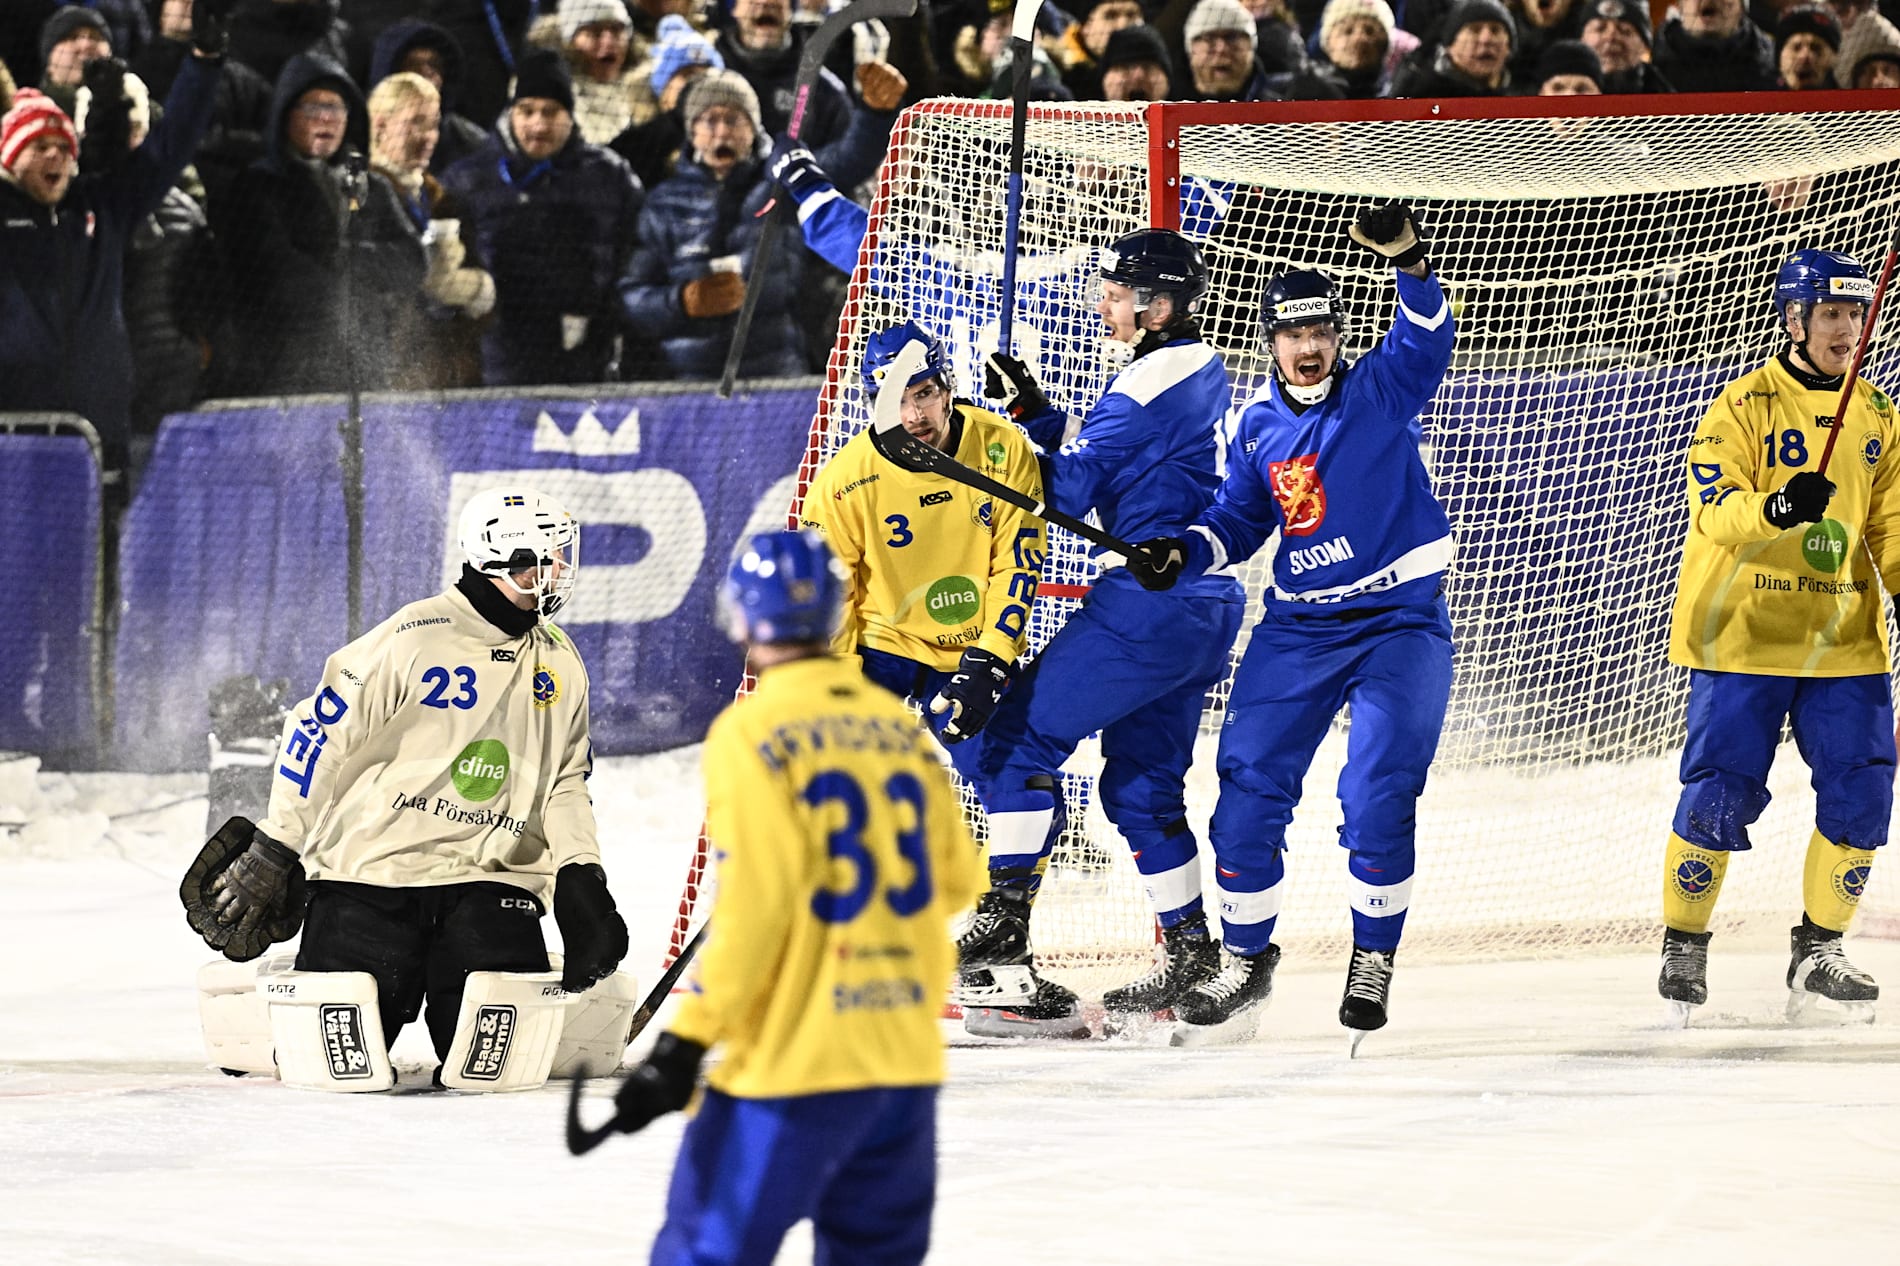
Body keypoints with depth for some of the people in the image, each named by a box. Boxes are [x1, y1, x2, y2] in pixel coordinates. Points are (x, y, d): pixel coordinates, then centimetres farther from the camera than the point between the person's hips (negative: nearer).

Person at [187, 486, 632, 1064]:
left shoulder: (561, 664, 9)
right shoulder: (414, 638, -10)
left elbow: (565, 782, 15)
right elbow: (319, 734, -6)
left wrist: (580, 875, -2)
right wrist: (270, 857, -4)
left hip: (488, 880, 4)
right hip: (374, 874, -4)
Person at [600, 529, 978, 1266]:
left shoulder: (751, 733, -9)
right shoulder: (900, 726, 9)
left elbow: (752, 903, -16)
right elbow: (954, 879, 17)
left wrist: (685, 1043, -13)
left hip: (794, 1065, -6)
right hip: (908, 1056, 6)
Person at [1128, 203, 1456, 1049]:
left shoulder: (1380, 391, -4)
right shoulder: (1256, 426, 7)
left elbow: (1427, 339, -22)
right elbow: (1240, 520, 14)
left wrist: (1408, 262, -40)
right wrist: (1184, 552, -6)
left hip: (1400, 623, -4)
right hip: (1298, 627, 4)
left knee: (1376, 795, -14)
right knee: (1249, 784, 1)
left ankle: (1375, 954, 6)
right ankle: (1246, 956, 19)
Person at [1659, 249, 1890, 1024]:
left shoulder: (1876, 416, 12)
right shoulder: (1744, 405, -6)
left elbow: (1887, 525, 17)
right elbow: (1714, 508, -16)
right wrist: (1776, 508, -34)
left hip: (1844, 635, 5)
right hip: (1743, 633, -5)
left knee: (1860, 792, -2)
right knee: (1721, 795, -7)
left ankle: (1819, 949, 13)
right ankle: (1683, 947, 10)